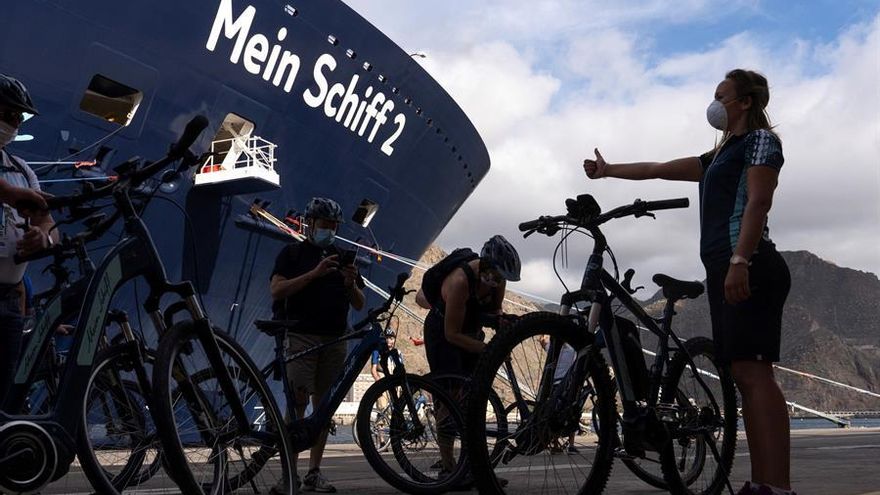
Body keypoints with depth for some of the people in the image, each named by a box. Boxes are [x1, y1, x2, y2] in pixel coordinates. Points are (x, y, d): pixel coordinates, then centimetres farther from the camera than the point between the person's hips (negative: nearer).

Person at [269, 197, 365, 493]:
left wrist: (351, 284, -6)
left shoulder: (342, 257, 18)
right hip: (302, 337, -4)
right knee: (298, 402, -12)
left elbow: (359, 304, 15)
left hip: (335, 340, 4)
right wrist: (315, 273, -15)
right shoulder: (293, 252, 7)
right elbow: (276, 290, -8)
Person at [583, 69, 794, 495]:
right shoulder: (720, 157, 28)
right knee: (743, 375, 3)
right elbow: (658, 169, 34)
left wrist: (740, 261, -23)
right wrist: (608, 170, 40)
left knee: (752, 371, -17)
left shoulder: (761, 140, 2)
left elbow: (757, 202, -12)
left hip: (748, 270, -9)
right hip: (723, 269, 9)